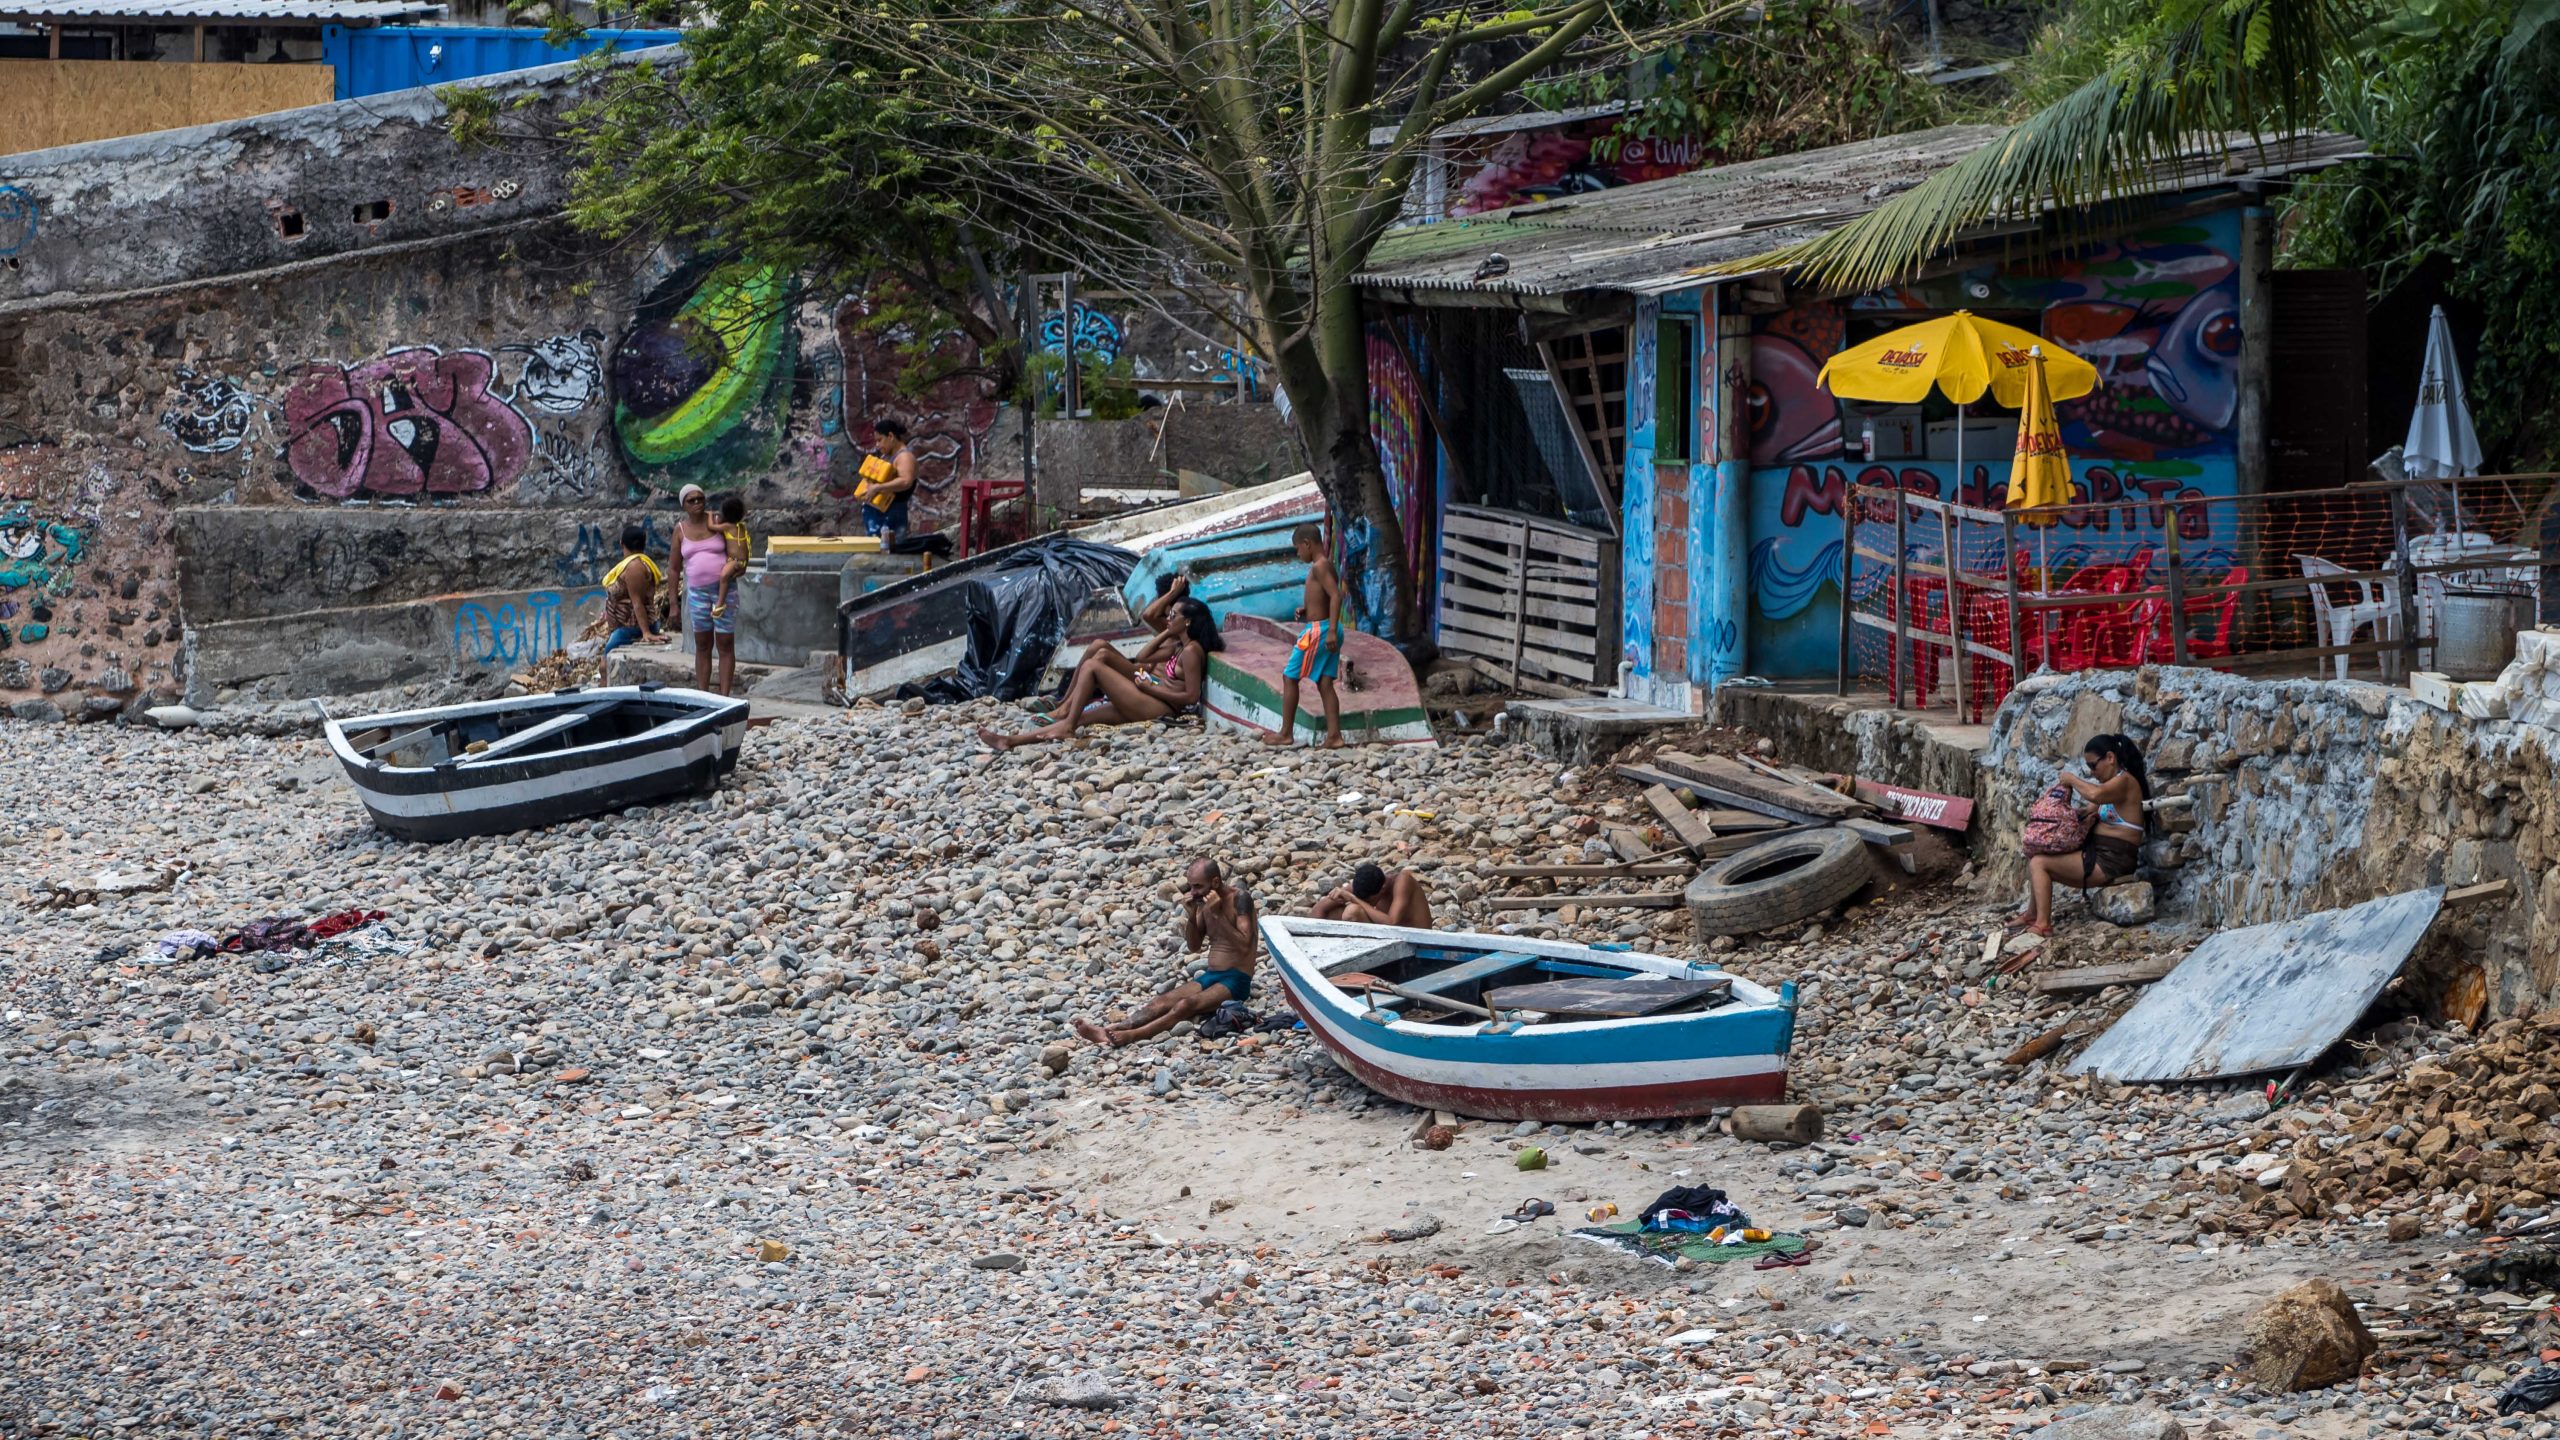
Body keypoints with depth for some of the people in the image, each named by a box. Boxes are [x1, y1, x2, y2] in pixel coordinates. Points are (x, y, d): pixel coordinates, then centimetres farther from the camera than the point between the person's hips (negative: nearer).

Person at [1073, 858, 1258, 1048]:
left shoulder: (1239, 898, -12)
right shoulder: (1203, 900, 9)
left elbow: (1244, 946, -20)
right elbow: (1193, 947, 14)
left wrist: (1218, 915, -24)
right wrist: (1191, 915, -4)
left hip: (1237, 980, -7)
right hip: (1211, 975, 7)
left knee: (1186, 1004, -32)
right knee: (1161, 1002, -17)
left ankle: (1132, 1036, -49)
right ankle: (1108, 1031, -37)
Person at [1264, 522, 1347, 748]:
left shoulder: (1319, 567, -15)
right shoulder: (1325, 565, 15)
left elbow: (1336, 596, -25)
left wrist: (1331, 630, -29)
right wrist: (1307, 610, 8)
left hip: (1319, 630, -9)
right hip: (1328, 629, 9)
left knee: (1289, 677, 1)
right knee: (1324, 683, 7)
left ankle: (1286, 734, 5)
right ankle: (1334, 736, 0)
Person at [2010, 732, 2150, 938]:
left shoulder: (2124, 781, -15)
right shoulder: (2113, 783, 17)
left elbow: (2095, 794, -36)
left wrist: (2071, 779, -18)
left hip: (2111, 862, -11)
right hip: (2098, 852, 11)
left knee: (2039, 864, -14)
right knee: (2035, 858, 15)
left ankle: (2042, 924, -15)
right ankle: (2032, 914, 20)